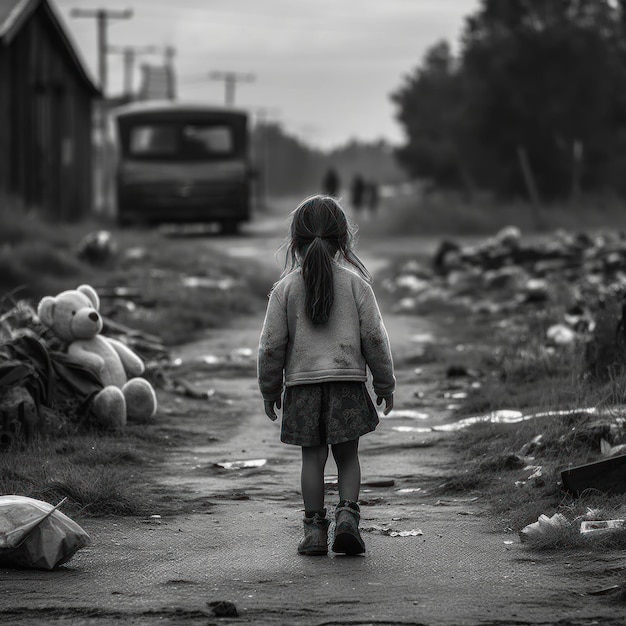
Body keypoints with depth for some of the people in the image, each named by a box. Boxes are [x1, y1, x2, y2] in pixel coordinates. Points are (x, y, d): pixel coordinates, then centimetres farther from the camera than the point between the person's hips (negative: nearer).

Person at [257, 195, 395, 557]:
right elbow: (375, 337, -1)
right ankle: (347, 514, -9)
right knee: (347, 455, 8)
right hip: (348, 380, -1)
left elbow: (272, 344, 1)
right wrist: (385, 384, 8)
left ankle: (315, 529, 3)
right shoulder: (355, 282, -2)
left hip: (303, 382, 1)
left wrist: (270, 389, 13)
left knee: (313, 458, 5)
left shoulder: (286, 287, -1)